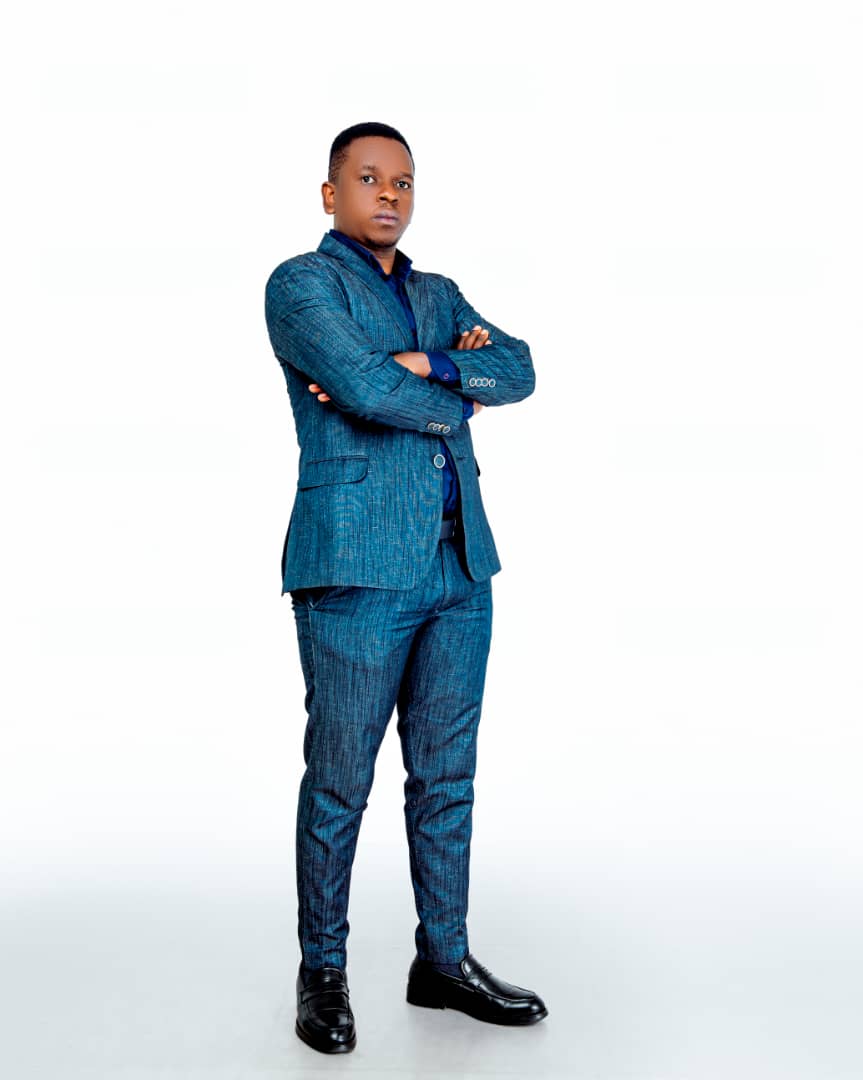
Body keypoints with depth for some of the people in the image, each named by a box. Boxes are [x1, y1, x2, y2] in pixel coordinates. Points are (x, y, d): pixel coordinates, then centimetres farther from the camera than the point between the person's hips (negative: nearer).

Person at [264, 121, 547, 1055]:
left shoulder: (439, 296, 21)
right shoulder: (301, 284, 0)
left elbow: (519, 370, 5)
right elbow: (367, 393, -16)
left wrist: (422, 366, -10)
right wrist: (457, 398, 1)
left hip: (460, 565, 6)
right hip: (356, 566, -6)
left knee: (447, 772, 10)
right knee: (340, 779, 2)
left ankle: (443, 960, 23)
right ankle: (322, 972, 18)